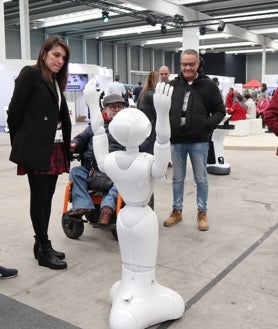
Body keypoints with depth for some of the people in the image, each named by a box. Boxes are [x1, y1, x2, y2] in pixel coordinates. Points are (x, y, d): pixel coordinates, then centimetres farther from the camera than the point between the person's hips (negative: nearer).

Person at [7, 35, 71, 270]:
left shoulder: (56, 82, 19)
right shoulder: (30, 74, -4)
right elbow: (15, 110, -7)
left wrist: (65, 147, 8)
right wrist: (19, 142, 0)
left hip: (55, 148, 7)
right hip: (36, 148, -7)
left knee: (47, 197, 10)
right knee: (39, 197, -2)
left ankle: (42, 245, 21)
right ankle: (44, 250, 7)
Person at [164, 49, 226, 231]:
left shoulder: (208, 85, -1)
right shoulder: (173, 85, 5)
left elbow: (220, 111, 2)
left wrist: (207, 126, -13)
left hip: (199, 141, -2)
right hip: (176, 140, 3)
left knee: (201, 179, 8)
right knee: (178, 179, 13)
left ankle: (202, 213, 22)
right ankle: (177, 211, 27)